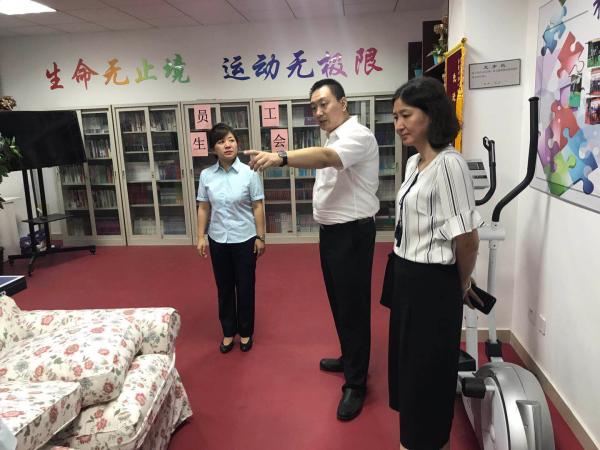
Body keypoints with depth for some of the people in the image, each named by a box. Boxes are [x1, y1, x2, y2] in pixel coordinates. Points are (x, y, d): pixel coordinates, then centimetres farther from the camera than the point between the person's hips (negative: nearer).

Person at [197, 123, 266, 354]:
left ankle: (245, 332, 29)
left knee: (245, 287, 10)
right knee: (224, 288, 14)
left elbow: (258, 207, -5)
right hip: (218, 240, 2)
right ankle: (228, 332, 31)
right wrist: (201, 237, 1)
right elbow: (203, 208, 4)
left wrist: (260, 237, -5)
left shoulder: (249, 173, -9)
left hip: (245, 240, -2)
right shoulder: (206, 175, -2)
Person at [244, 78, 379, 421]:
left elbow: (325, 158, -38)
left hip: (352, 232, -10)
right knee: (339, 302, 19)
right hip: (332, 230, 10)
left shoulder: (358, 135, -17)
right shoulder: (334, 139, 15)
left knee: (353, 306, -1)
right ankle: (350, 358, 38)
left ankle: (356, 383, 12)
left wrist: (280, 158, -52)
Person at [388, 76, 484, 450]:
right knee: (408, 361, 22)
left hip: (432, 282, -9)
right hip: (407, 277, 9)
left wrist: (463, 285, -5)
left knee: (428, 369, 9)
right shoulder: (415, 163, 9)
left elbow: (466, 238, -20)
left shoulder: (448, 164, -21)